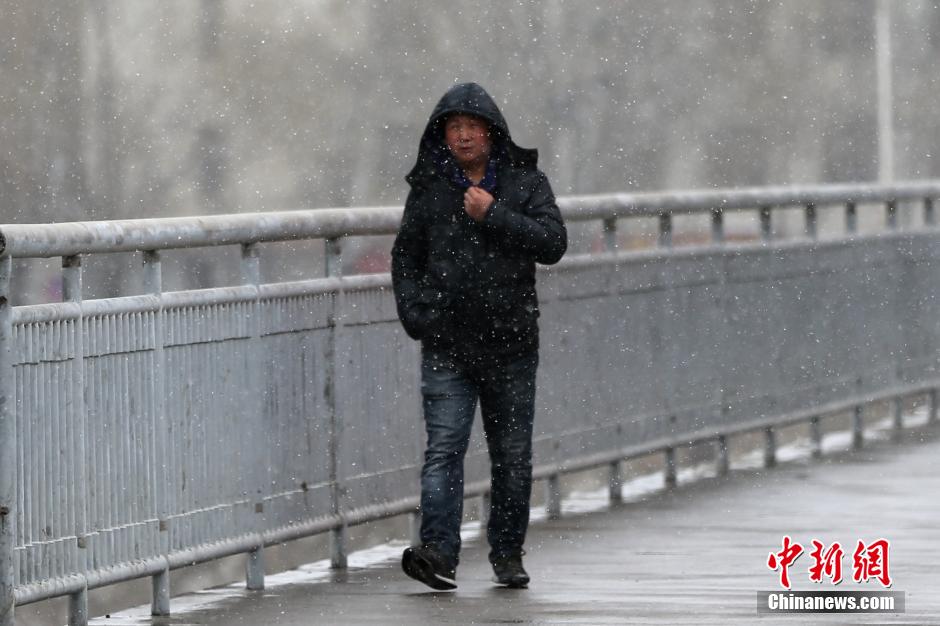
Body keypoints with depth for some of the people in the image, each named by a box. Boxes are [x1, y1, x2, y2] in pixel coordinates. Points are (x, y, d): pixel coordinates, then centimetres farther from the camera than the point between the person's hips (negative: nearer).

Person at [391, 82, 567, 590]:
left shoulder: (525, 182, 4)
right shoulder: (428, 188, 7)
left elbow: (553, 243, -8)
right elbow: (405, 257, 15)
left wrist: (494, 215, -15)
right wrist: (414, 313, 1)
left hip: (511, 343, 0)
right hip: (447, 346, 0)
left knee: (512, 455, 8)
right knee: (443, 449, -13)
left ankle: (507, 554, 19)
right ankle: (439, 552, -22)